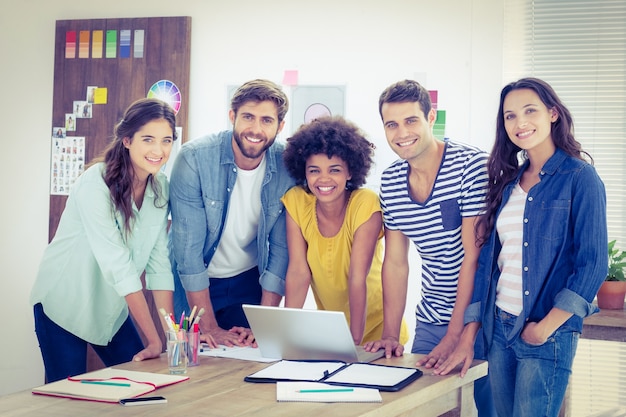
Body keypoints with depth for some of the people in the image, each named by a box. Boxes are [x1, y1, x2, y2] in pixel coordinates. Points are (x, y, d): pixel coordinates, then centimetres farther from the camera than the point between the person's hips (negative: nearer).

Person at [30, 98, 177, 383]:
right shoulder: (95, 184, -24)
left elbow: (159, 262, -7)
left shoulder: (161, 187, -5)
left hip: (111, 306, 6)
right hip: (64, 304, -6)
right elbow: (117, 263, -29)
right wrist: (154, 339, -31)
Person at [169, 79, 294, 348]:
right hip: (194, 285, -2)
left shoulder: (287, 166, -14)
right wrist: (210, 328, -22)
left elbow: (282, 248, -10)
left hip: (250, 281, 2)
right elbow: (188, 247, -22)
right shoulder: (195, 158, -22)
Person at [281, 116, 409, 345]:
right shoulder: (296, 201, -10)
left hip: (375, 327, -3)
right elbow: (298, 272, -11)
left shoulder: (366, 204, -19)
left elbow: (357, 278, -22)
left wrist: (355, 341, -25)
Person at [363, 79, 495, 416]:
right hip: (430, 320, 5)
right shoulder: (390, 182, 2)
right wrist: (390, 335, -2)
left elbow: (474, 257, -18)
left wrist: (455, 335, -19)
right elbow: (396, 263, 6)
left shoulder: (472, 166, -16)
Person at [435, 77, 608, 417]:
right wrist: (468, 338, 5)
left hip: (547, 337, -6)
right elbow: (489, 259, 10)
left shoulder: (580, 178, -5)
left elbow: (593, 264, -10)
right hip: (498, 329, 6)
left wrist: (546, 327, -15)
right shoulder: (508, 182, 12)